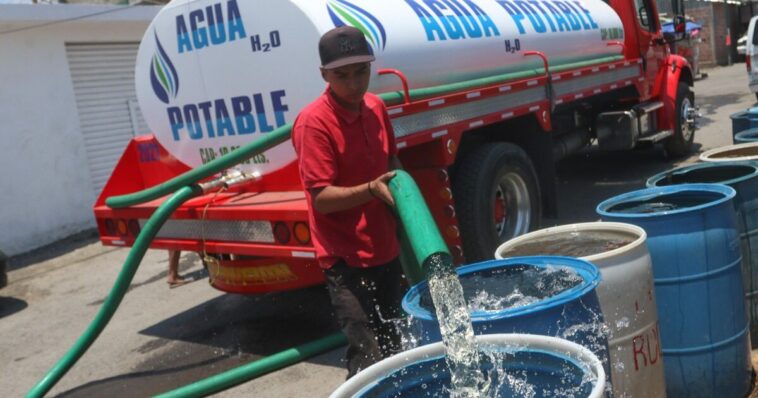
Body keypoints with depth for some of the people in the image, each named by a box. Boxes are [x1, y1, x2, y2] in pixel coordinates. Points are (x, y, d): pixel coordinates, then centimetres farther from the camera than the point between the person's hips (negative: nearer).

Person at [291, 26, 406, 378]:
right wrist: (371, 190, -32)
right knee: (368, 362, -7)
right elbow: (321, 197, -19)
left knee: (392, 349, 19)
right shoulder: (313, 122, -17)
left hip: (386, 252, 7)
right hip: (347, 260, -7)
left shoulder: (376, 108, 4)